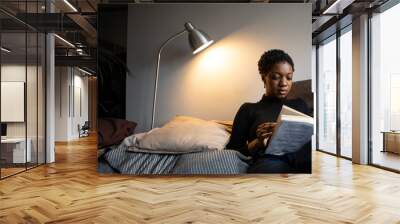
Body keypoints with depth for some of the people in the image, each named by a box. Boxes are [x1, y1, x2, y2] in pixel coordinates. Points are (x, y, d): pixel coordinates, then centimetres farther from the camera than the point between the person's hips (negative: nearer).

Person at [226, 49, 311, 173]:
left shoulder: (300, 105, 28)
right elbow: (232, 151, 8)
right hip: (268, 165, -3)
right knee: (272, 166, -42)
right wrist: (257, 143, -11)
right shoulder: (249, 109, 17)